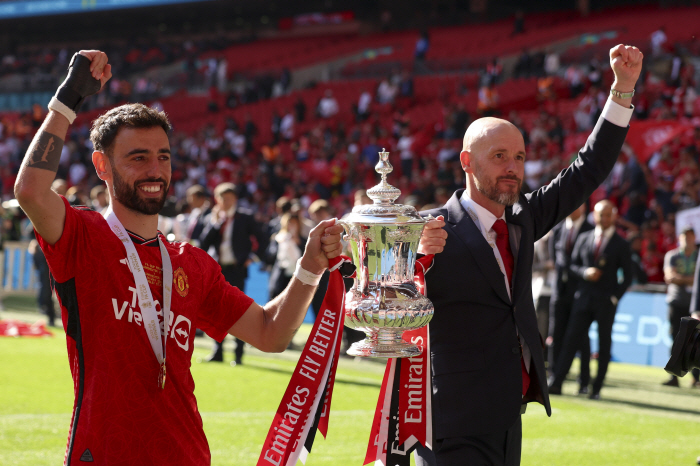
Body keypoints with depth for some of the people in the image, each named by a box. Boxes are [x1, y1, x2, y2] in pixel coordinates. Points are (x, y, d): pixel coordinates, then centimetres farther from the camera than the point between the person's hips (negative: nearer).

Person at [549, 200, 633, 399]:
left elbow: (627, 276, 3)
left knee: (604, 345, 1)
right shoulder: (584, 239, 10)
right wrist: (585, 272, -9)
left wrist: (615, 297, -6)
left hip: (606, 302, -2)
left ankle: (596, 389, 7)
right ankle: (556, 383, -8)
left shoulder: (621, 245, 2)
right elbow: (573, 265, 11)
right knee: (571, 340, -5)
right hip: (584, 299, 2)